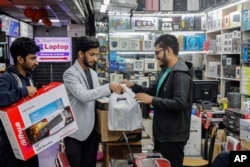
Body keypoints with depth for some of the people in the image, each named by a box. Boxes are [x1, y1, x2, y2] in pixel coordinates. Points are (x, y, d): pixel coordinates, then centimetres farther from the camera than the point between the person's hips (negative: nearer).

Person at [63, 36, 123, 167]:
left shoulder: (93, 74, 13)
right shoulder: (70, 74, -13)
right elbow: (83, 96, -27)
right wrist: (108, 87, -29)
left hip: (91, 130, 7)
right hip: (75, 132, -7)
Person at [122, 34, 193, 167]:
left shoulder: (181, 75, -19)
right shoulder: (166, 71, 13)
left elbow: (180, 103, -29)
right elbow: (155, 91, 20)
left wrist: (152, 100, -26)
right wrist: (134, 86, 7)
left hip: (173, 136, -10)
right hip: (163, 133, 10)